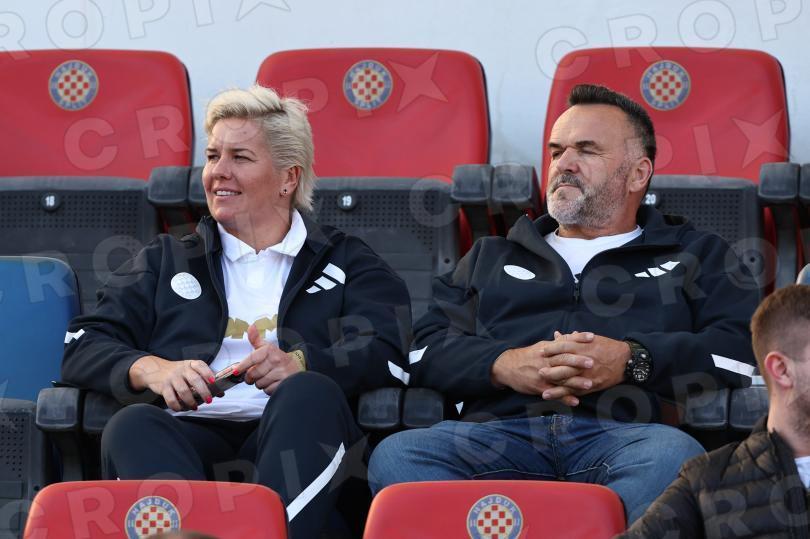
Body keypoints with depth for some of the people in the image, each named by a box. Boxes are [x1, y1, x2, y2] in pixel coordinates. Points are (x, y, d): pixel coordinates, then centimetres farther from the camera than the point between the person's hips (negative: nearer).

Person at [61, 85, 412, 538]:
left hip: (294, 436, -1)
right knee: (132, 426, -33)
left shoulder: (346, 262, 24)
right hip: (188, 436, 1)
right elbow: (84, 348, 17)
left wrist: (300, 365, -15)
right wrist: (152, 370, -7)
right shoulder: (166, 261, 30)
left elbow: (386, 352, 6)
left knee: (310, 393, -34)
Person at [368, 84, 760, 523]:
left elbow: (741, 351, 9)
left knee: (674, 458, -41)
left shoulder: (697, 256, 27)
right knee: (396, 455, -33)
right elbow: (423, 348, 20)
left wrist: (632, 361, -7)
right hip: (499, 432, 2)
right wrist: (501, 364, -2)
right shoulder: (491, 257, 35)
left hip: (628, 433, -2)